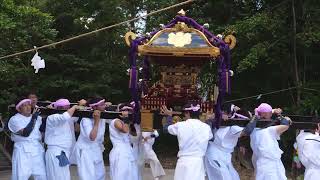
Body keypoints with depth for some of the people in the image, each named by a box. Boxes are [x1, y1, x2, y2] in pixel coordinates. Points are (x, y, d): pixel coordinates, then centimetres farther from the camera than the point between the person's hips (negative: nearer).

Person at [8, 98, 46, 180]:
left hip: (38, 150, 5)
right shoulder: (14, 120, -3)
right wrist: (33, 119, -15)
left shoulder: (37, 117, 14)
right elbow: (25, 133, -15)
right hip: (23, 151, -4)